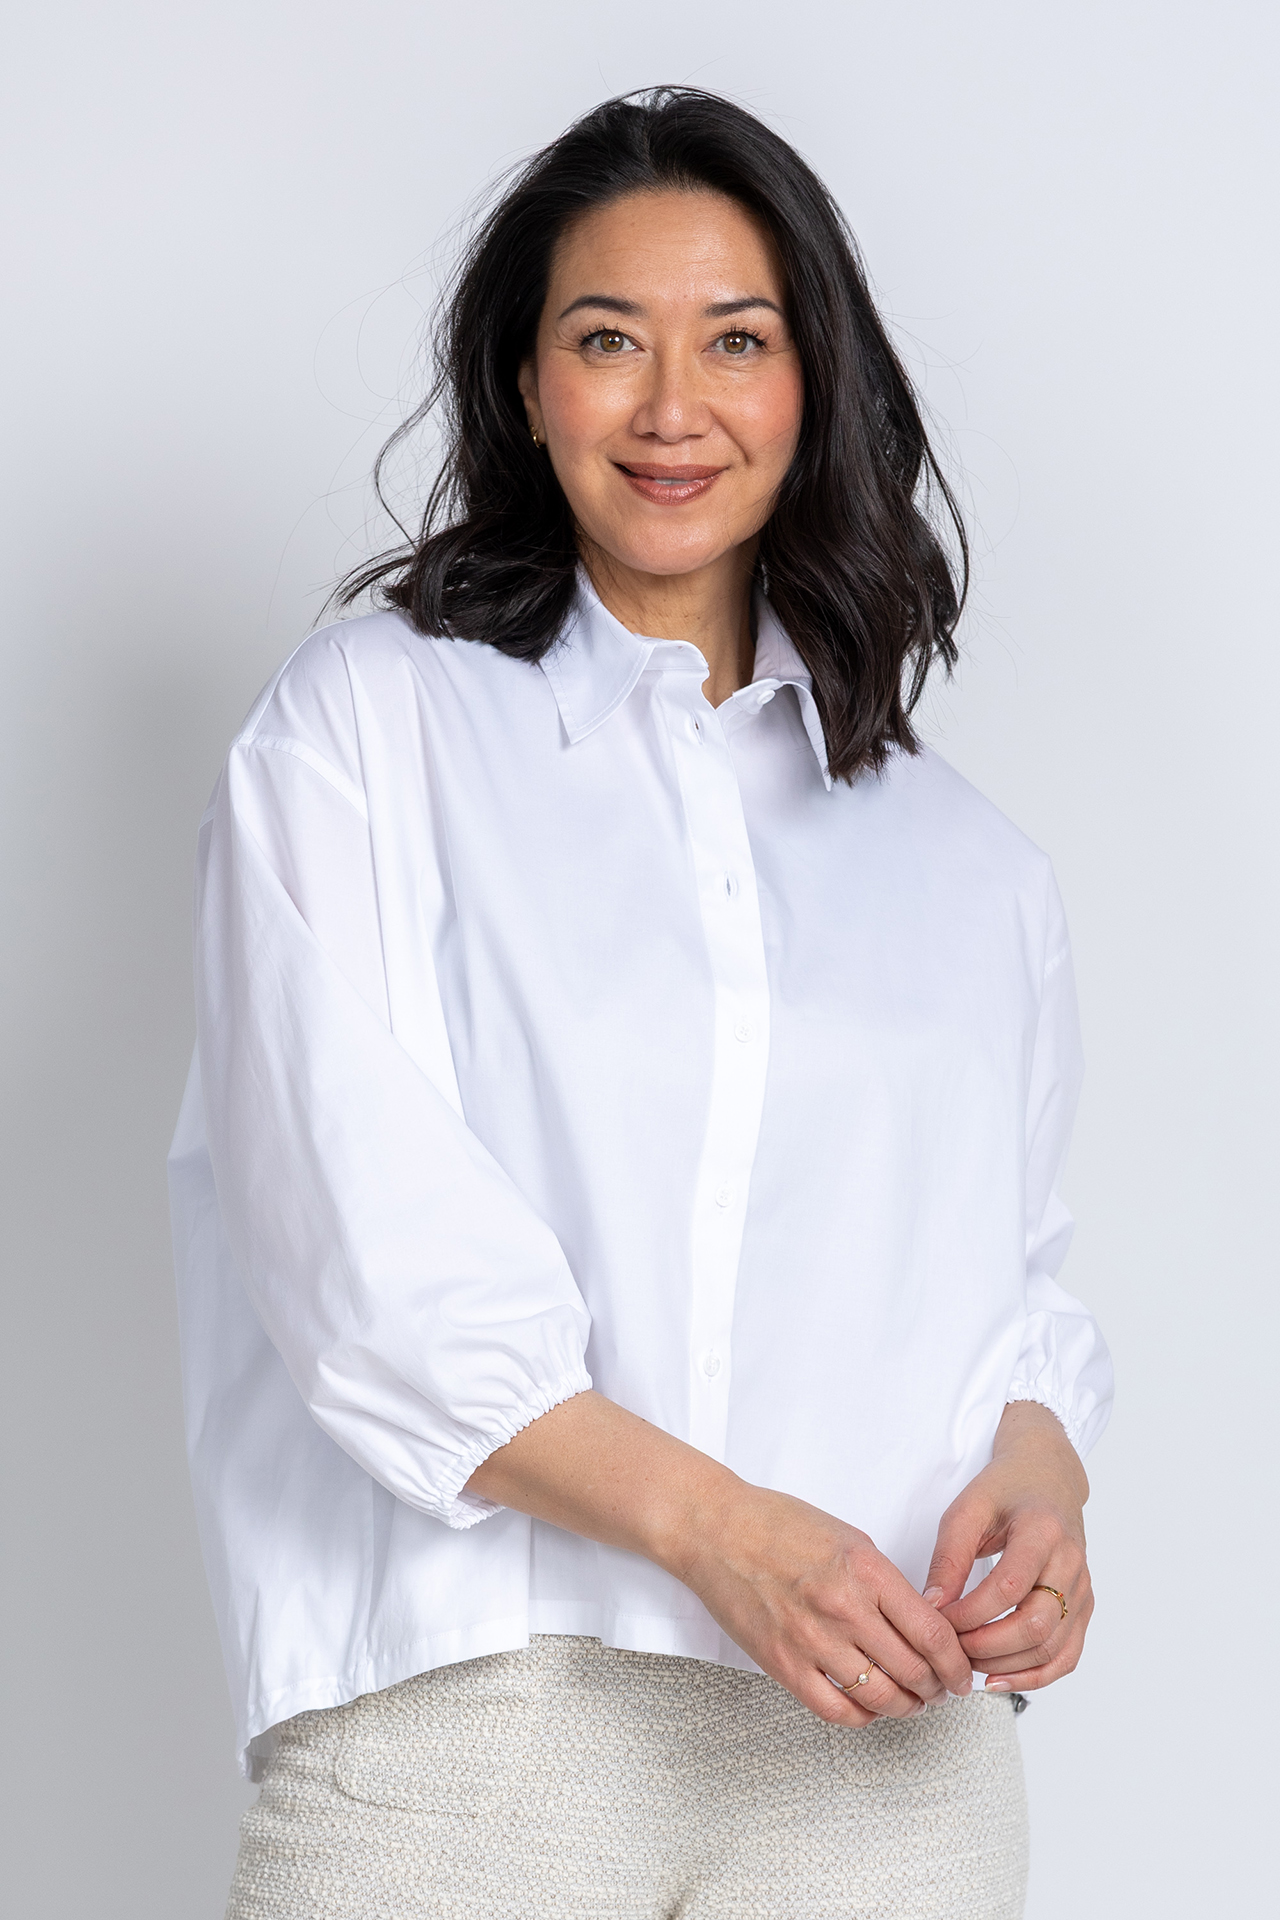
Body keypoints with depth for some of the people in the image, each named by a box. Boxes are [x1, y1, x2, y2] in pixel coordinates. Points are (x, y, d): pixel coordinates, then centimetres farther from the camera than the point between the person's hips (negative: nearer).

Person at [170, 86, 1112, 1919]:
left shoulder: (964, 863, 15)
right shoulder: (362, 725, 3)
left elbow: (1015, 1277, 14)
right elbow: (362, 1235, -8)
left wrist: (1036, 1485, -9)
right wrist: (711, 1524, -18)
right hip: (462, 1704, -3)